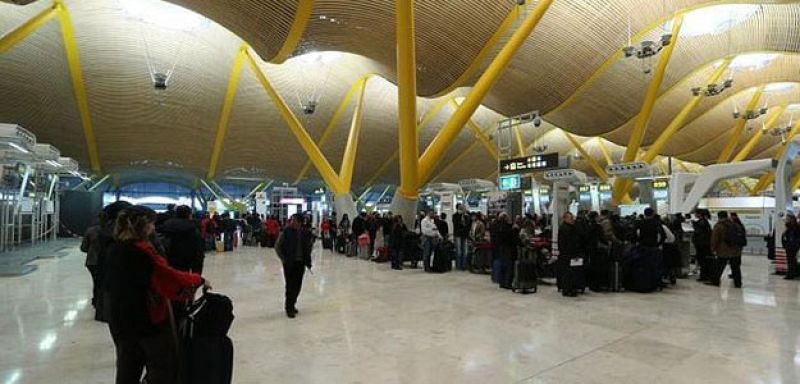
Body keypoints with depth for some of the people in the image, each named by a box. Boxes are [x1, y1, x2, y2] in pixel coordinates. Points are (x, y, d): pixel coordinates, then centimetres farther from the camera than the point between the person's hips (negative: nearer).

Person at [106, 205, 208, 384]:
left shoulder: (116, 249, 6)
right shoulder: (142, 250, -19)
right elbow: (169, 276, -21)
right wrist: (198, 280, -8)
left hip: (123, 318, 8)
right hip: (149, 318, -8)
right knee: (164, 369, 6)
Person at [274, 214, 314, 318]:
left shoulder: (306, 233, -4)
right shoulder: (286, 232, -12)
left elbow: (310, 244, 14)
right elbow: (277, 246, -4)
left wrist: (307, 258, 8)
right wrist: (283, 259, -8)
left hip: (300, 263, 3)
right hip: (289, 263, -3)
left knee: (297, 286, 10)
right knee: (290, 285, 0)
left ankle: (292, 304, 30)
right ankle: (289, 308, 14)